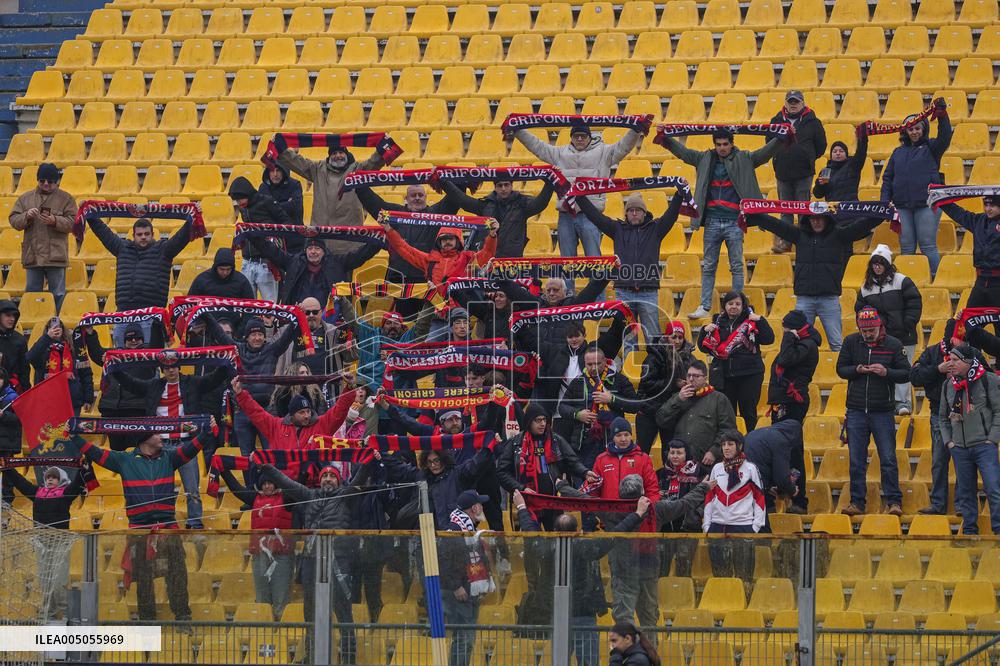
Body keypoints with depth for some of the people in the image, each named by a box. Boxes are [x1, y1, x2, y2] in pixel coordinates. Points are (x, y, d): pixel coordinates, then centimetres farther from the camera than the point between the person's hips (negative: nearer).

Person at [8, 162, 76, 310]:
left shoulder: (66, 199, 4)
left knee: (58, 295, 0)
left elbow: (73, 223, -3)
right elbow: (13, 220, 7)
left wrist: (55, 221, -19)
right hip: (32, 256, 3)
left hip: (55, 257, -3)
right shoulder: (26, 198, 11)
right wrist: (27, 216, -12)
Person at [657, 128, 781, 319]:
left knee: (737, 267, 2)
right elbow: (682, 151, 13)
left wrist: (781, 138, -17)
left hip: (734, 222, -2)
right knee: (708, 267, 7)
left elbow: (767, 152, -2)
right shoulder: (706, 159, 10)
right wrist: (665, 138, 3)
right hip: (712, 222, 2)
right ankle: (704, 307, 11)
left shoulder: (743, 160, 4)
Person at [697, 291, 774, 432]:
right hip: (724, 376, 3)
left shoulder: (751, 321, -1)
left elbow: (768, 339, -9)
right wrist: (705, 331, -6)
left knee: (748, 411, 2)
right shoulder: (718, 323, 9)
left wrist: (760, 321, -18)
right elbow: (704, 347, 11)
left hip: (749, 374, -3)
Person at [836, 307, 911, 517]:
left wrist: (886, 372, -18)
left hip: (883, 412, -2)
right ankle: (857, 502, 11)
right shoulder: (851, 342, 3)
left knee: (888, 460, -2)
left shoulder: (893, 345, -2)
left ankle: (894, 501, 3)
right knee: (856, 461, 5)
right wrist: (857, 370, -13)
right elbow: (840, 369, 7)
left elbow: (906, 373, -1)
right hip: (856, 411, 2)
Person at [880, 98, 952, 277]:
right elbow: (887, 178, 16)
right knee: (907, 248, 5)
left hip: (927, 204, -4)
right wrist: (885, 202, 3)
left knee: (928, 246, -7)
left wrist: (942, 116, -28)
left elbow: (944, 138, -14)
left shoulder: (930, 148, 6)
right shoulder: (898, 153, 17)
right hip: (902, 206, 4)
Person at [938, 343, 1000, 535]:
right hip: (959, 448, 5)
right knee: (966, 491, 9)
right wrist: (948, 441, 9)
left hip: (984, 446, -5)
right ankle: (969, 530, 17)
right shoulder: (948, 385, 11)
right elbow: (943, 417, 21)